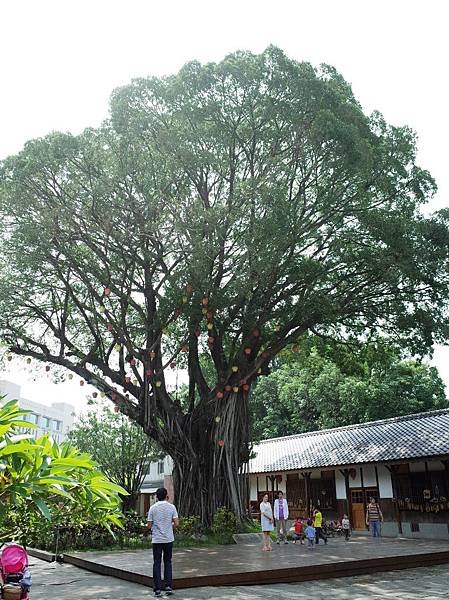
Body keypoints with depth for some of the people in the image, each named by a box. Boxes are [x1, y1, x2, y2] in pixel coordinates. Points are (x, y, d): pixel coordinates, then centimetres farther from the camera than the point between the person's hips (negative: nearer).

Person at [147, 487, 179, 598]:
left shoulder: (153, 508, -4)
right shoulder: (171, 507, -3)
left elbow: (149, 525, -4)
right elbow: (176, 523, -6)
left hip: (157, 540, -1)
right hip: (168, 539, 1)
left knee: (157, 564, 6)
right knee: (168, 562, 13)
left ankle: (157, 589, 6)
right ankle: (168, 586, 8)